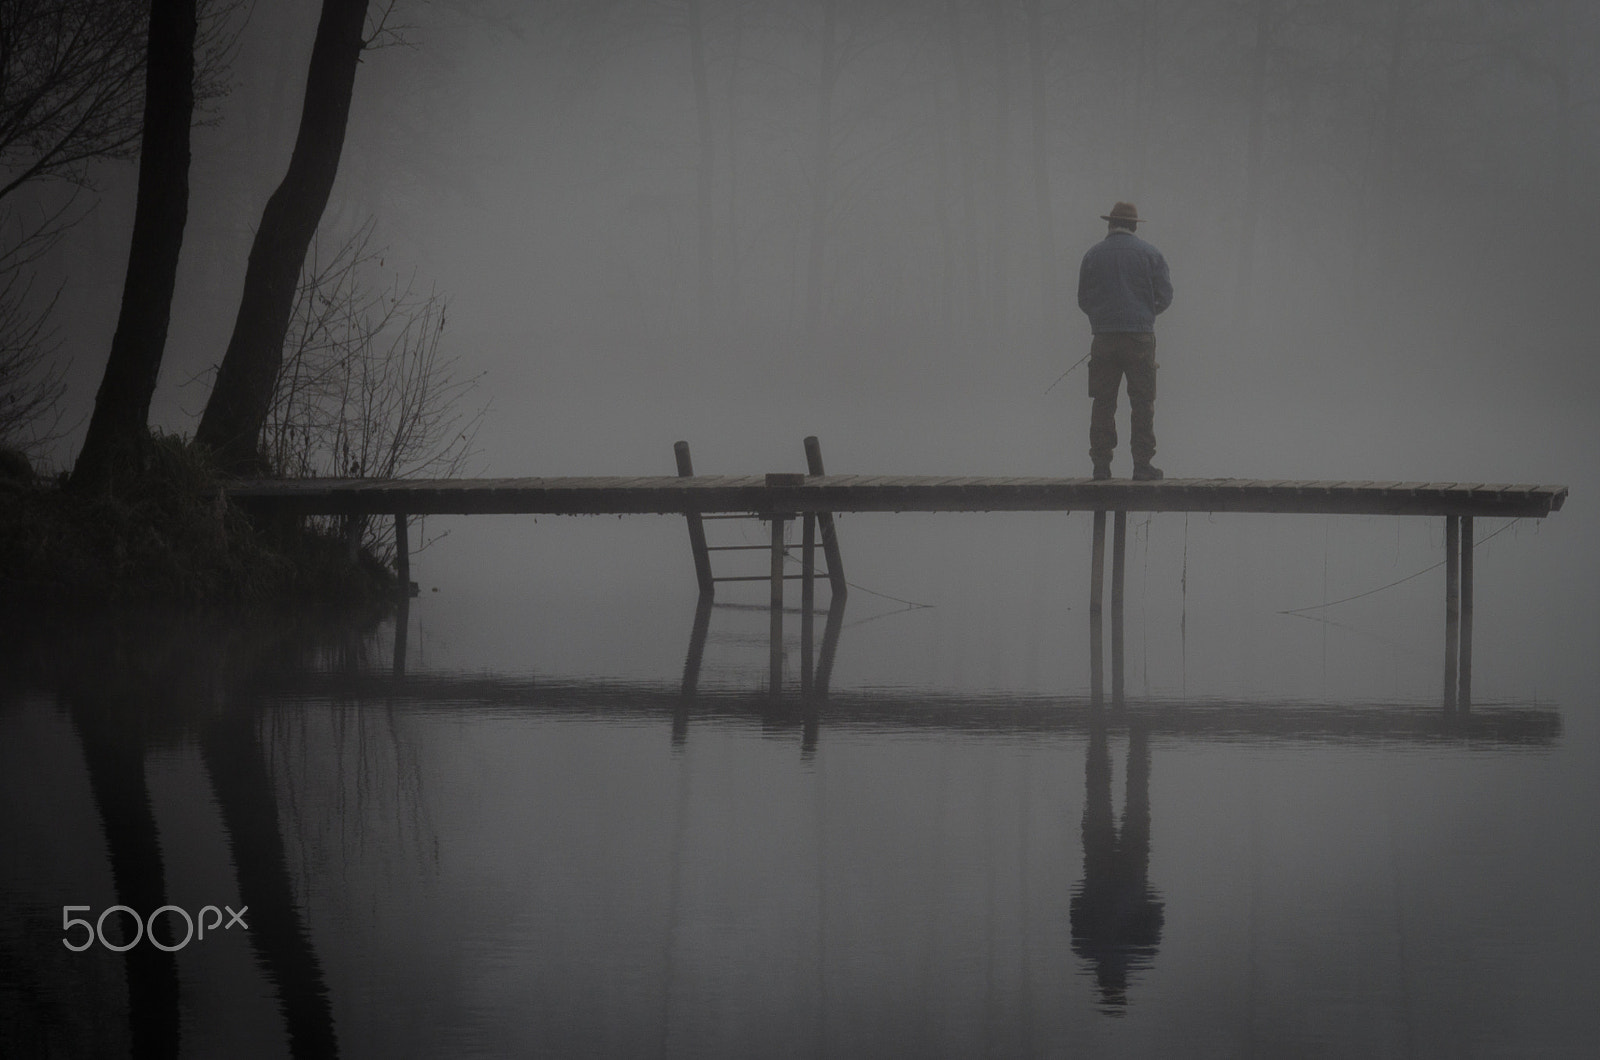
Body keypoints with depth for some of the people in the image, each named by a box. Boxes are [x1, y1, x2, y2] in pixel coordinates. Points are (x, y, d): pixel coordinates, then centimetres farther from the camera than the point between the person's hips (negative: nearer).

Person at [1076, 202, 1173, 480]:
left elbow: (1083, 300, 9)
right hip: (1140, 336, -1)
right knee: (1142, 402, 2)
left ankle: (1101, 463, 3)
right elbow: (1164, 296, 0)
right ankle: (1142, 463, -1)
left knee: (1103, 403, 5)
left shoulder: (1093, 255, 5)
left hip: (1104, 338, 1)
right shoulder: (1150, 254, 1)